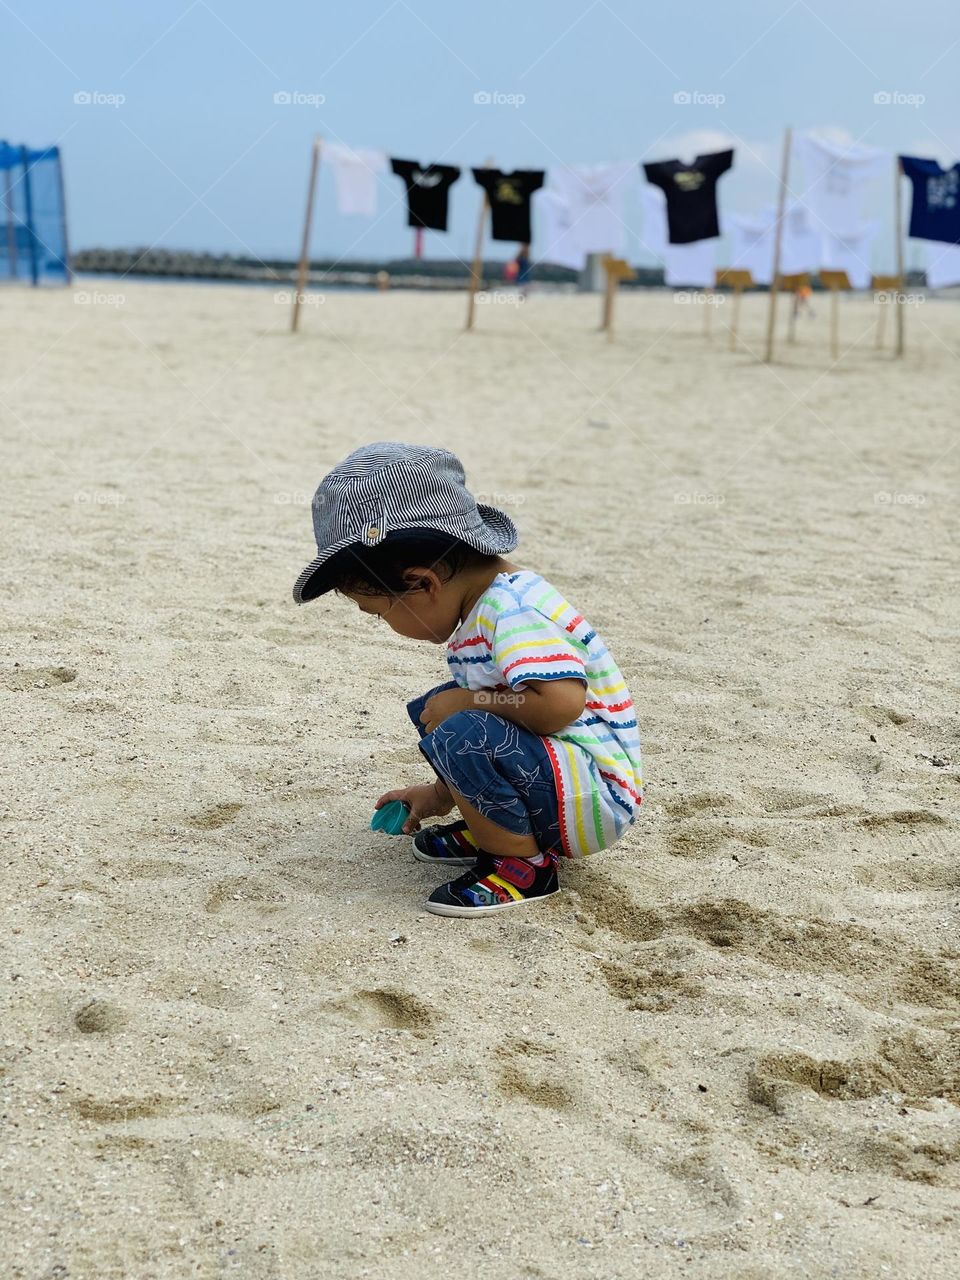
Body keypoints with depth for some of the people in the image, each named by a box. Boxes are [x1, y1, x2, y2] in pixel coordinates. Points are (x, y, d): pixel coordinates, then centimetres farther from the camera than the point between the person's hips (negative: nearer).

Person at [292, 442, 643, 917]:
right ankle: (492, 829, 12)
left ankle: (523, 865, -10)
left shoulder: (510, 607, -23)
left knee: (461, 733, -31)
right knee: (434, 709, 16)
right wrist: (443, 793, 27)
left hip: (600, 799, -11)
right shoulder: (485, 605, 9)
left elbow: (560, 700, -38)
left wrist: (465, 702, -23)